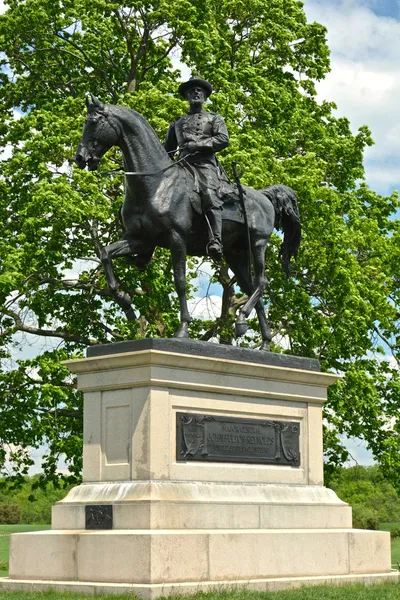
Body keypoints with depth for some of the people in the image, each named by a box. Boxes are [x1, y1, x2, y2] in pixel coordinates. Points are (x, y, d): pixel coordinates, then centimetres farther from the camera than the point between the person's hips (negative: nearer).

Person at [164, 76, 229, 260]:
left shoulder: (214, 118, 21)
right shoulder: (177, 123, 30)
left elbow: (223, 140, 4)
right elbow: (167, 149, 30)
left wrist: (197, 144, -7)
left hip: (205, 164, -4)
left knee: (210, 196, -30)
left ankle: (215, 242, -45)